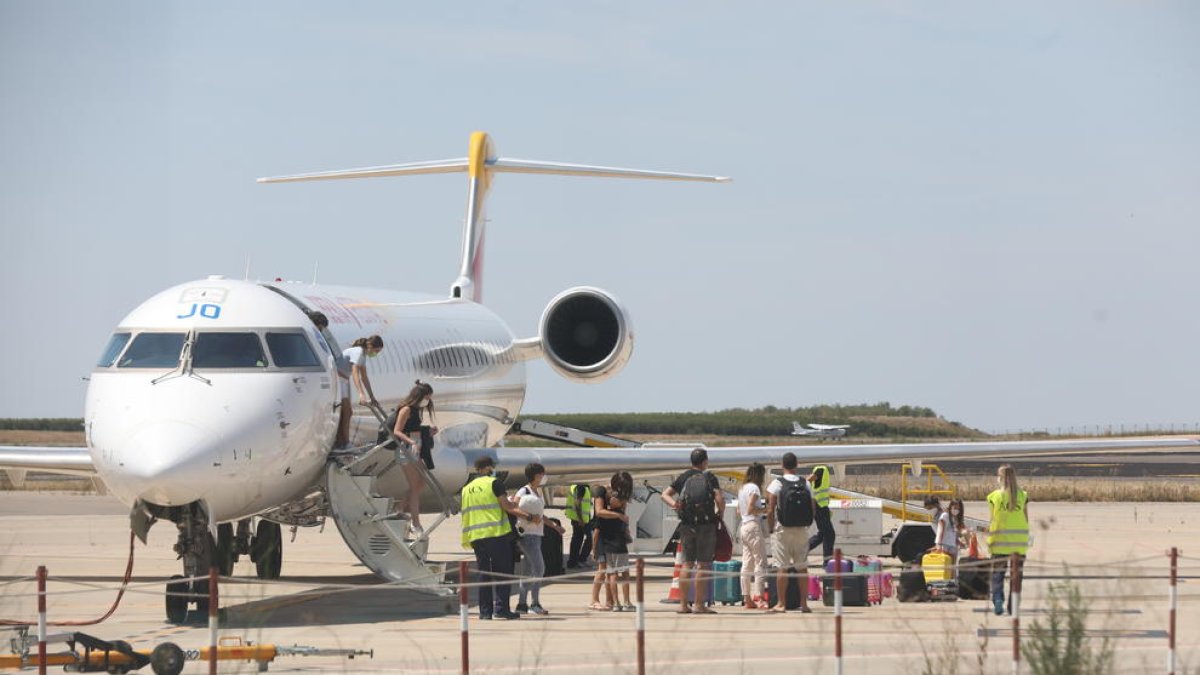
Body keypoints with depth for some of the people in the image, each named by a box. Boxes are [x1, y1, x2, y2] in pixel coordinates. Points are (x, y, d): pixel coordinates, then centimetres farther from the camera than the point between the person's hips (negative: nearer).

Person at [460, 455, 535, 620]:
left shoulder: (467, 489, 15)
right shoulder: (494, 483, -2)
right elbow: (507, 506, -9)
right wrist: (527, 515, -7)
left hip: (476, 537, 5)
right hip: (497, 533, -5)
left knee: (483, 574, 8)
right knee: (502, 573, -1)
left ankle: (485, 611, 4)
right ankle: (501, 608, -10)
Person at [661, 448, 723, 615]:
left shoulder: (684, 477, 9)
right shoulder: (710, 478, -4)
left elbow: (665, 494, 8)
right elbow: (719, 499, -15)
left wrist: (673, 504, -8)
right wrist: (720, 513, 2)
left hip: (687, 525, 4)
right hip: (706, 525, -4)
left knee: (687, 563, 9)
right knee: (704, 565, -1)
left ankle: (683, 604, 7)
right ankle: (700, 604, -3)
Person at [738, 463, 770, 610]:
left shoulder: (742, 488, 17)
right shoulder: (754, 488, -10)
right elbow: (751, 509, -18)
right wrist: (765, 510, -7)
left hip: (744, 526, 9)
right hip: (754, 525, -9)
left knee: (747, 564, 7)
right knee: (760, 562, -8)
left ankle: (747, 599, 7)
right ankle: (759, 597, -14)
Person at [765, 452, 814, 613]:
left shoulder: (777, 484, -7)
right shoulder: (806, 484, 3)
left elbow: (770, 510, -11)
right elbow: (813, 508, 3)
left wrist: (771, 529, 0)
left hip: (782, 530, -3)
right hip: (802, 531, 3)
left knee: (783, 568, 0)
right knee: (802, 568, 8)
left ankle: (781, 603, 2)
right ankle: (804, 603, 8)